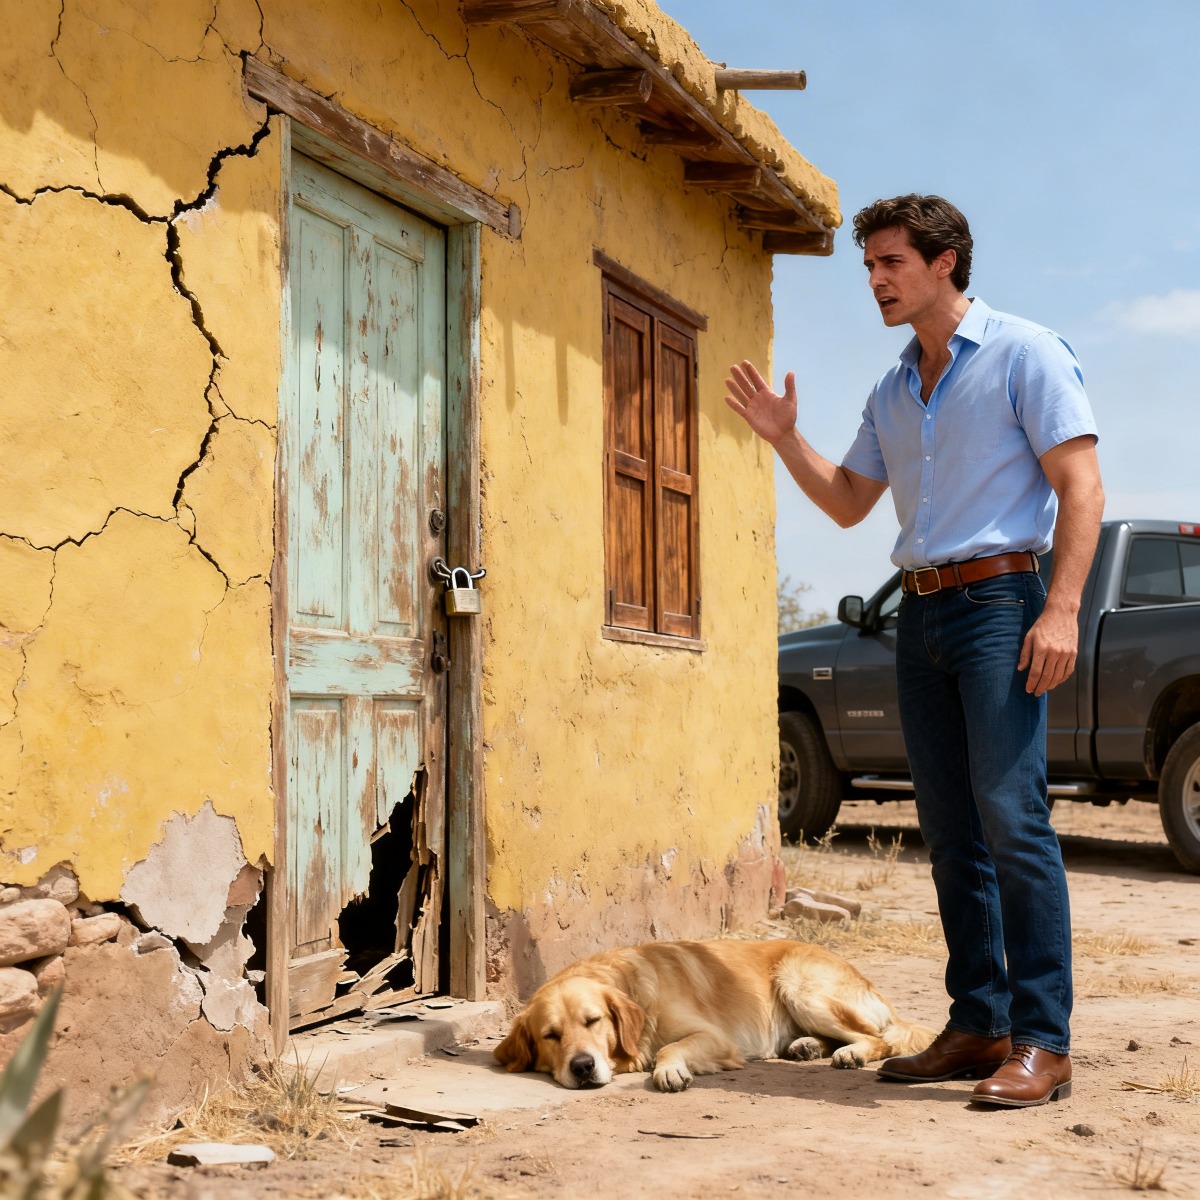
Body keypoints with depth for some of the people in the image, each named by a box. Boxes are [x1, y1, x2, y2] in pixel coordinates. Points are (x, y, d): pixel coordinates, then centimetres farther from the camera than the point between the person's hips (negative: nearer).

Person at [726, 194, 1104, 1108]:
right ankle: (979, 1026, 11)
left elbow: (1081, 485, -8)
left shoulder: (1024, 353, -2)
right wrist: (783, 438, 10)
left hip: (999, 600, -7)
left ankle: (1044, 1042, -12)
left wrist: (1062, 609, -19)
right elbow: (847, 504, 24)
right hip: (920, 612, 7)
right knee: (951, 830, 6)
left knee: (1012, 816, -14)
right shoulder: (893, 393, 19)